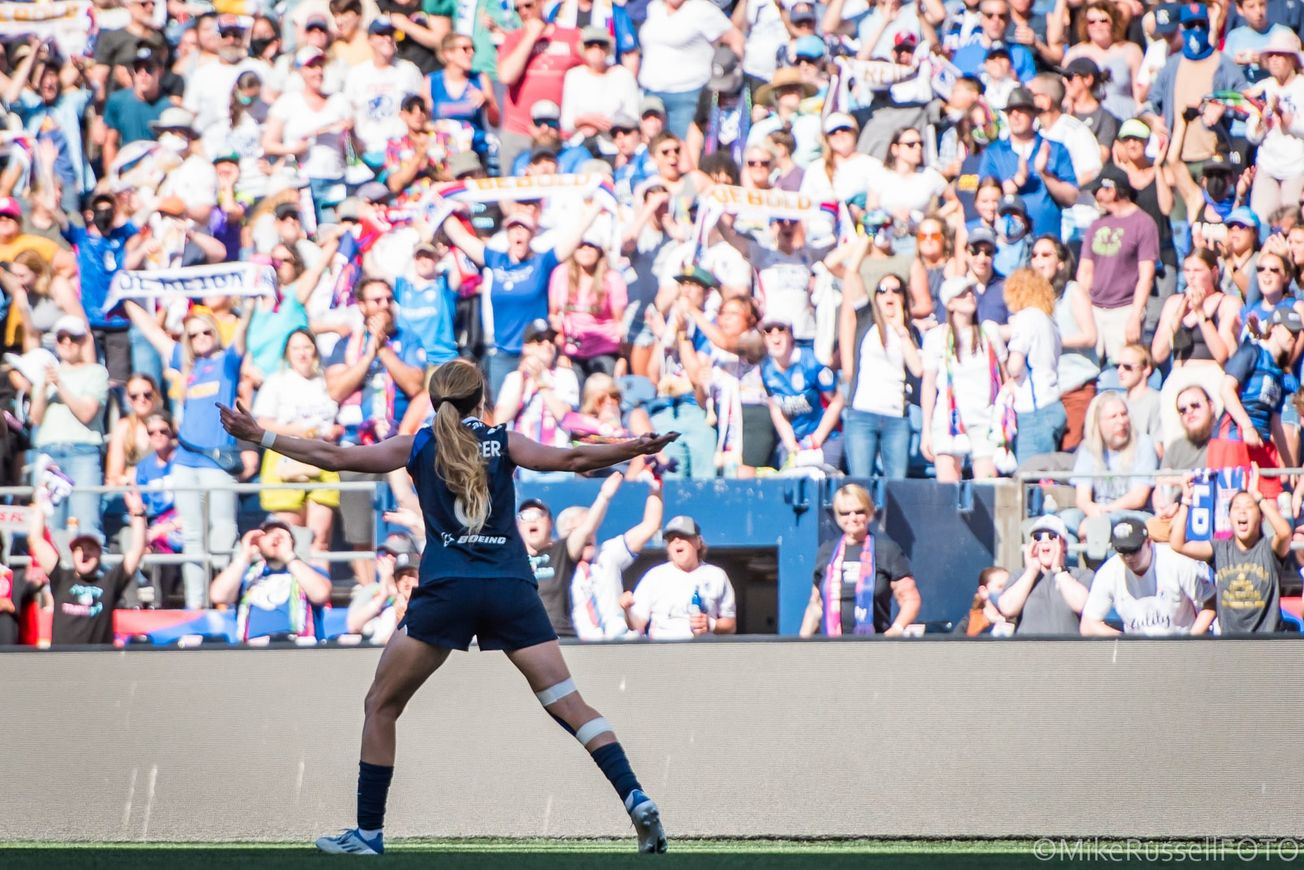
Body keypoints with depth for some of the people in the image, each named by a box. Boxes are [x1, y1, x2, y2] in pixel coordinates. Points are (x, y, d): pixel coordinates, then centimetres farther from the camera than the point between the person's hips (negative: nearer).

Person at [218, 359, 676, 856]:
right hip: (512, 590, 1)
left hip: (446, 591, -1)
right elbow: (569, 460, 0)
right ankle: (635, 799, -14)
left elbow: (334, 457, 12)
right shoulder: (504, 443, 12)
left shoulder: (419, 446, 12)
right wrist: (635, 449, 0)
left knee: (381, 706, 13)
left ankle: (369, 831, 11)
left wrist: (260, 436, 19)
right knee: (568, 703, 1)